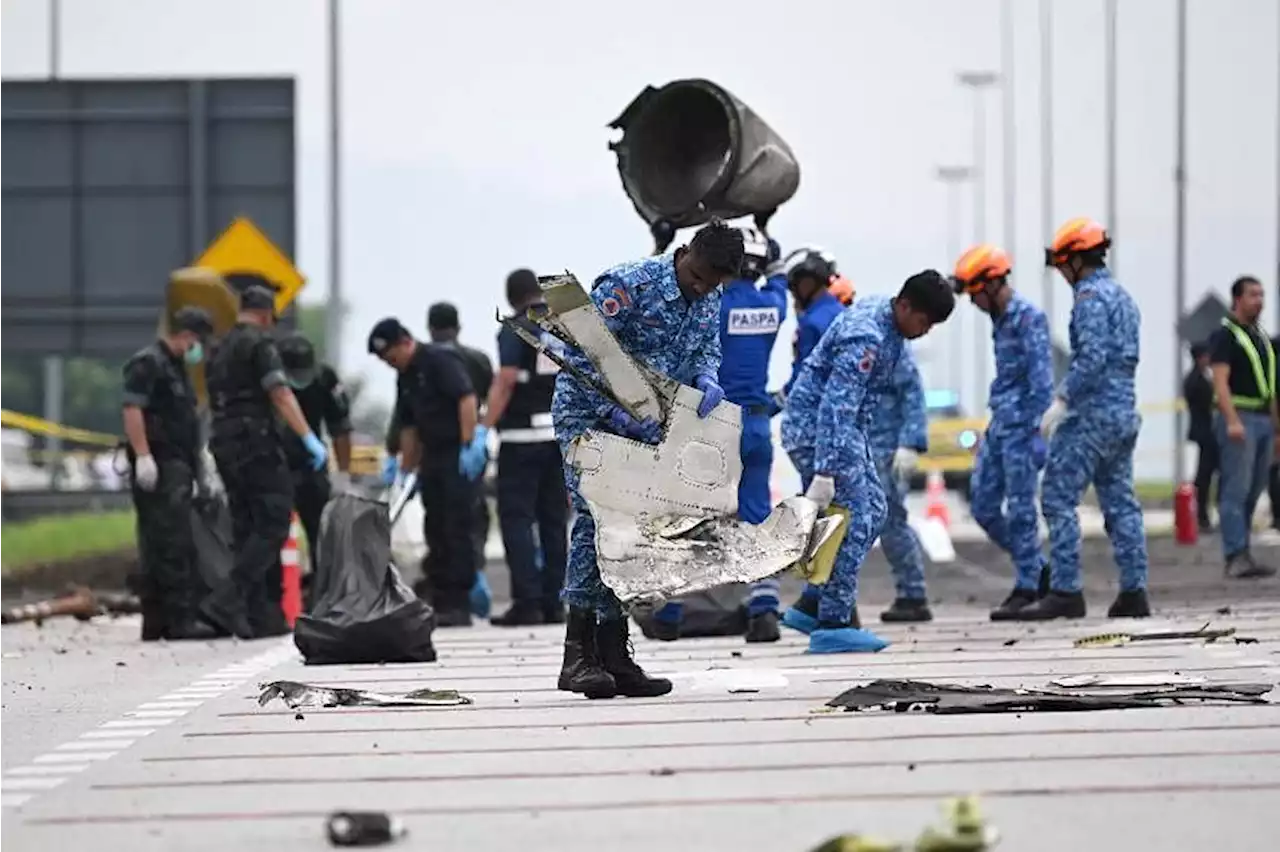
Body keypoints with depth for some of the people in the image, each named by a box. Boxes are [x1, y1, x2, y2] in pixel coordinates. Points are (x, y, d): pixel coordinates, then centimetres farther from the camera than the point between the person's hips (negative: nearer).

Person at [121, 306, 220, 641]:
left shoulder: (176, 367, 23)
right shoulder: (147, 363, -8)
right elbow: (133, 410, -18)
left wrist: (198, 462, 27)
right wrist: (143, 456, -25)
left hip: (178, 466, 10)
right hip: (159, 465, -10)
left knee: (158, 547, 10)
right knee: (174, 544, -13)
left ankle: (156, 622, 12)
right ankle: (181, 618, -17)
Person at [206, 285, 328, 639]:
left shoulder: (221, 349, 19)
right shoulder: (260, 343, -7)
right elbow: (280, 394, -17)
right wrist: (309, 438, -20)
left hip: (225, 443, 9)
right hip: (256, 441, -9)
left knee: (248, 529, 9)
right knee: (273, 525, -10)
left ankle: (261, 615, 6)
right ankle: (230, 598, -23)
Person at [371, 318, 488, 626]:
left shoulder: (440, 360, -11)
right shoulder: (405, 377, 16)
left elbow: (467, 398, -21)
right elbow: (408, 427, 21)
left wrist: (468, 444, -25)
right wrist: (406, 471, 19)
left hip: (460, 454, -9)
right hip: (433, 456, 9)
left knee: (456, 528, -9)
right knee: (435, 530, 8)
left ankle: (458, 605, -9)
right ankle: (441, 602, 12)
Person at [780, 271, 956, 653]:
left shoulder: (877, 310, 5)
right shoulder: (866, 339, -27)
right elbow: (836, 407, -32)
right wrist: (824, 473, -36)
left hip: (847, 429, 10)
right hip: (816, 429, -10)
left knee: (873, 510, 12)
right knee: (853, 521, -10)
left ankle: (810, 606, 14)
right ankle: (833, 624, -5)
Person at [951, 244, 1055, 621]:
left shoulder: (1029, 318, -13)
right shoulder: (1000, 319, 14)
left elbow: (1041, 380, -17)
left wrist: (1029, 428, -19)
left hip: (1020, 425, -9)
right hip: (998, 424, 9)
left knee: (1020, 508, -5)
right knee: (983, 506, 8)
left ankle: (1027, 587, 2)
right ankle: (1037, 570, 18)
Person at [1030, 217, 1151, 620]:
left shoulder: (1091, 297, -11)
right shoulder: (1123, 296, 18)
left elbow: (1092, 358, -21)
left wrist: (1062, 400, -16)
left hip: (1093, 413, -10)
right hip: (1125, 413, 10)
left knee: (1058, 498, -7)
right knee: (1119, 501, 10)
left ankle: (1065, 591, -12)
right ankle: (1133, 591, 7)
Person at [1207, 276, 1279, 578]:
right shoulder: (1225, 335, -5)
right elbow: (1221, 381, -15)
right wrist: (1233, 421, -25)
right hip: (1239, 418, -8)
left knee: (1253, 492, 7)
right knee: (1236, 490, -12)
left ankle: (1239, 556, 9)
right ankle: (1236, 556, -16)